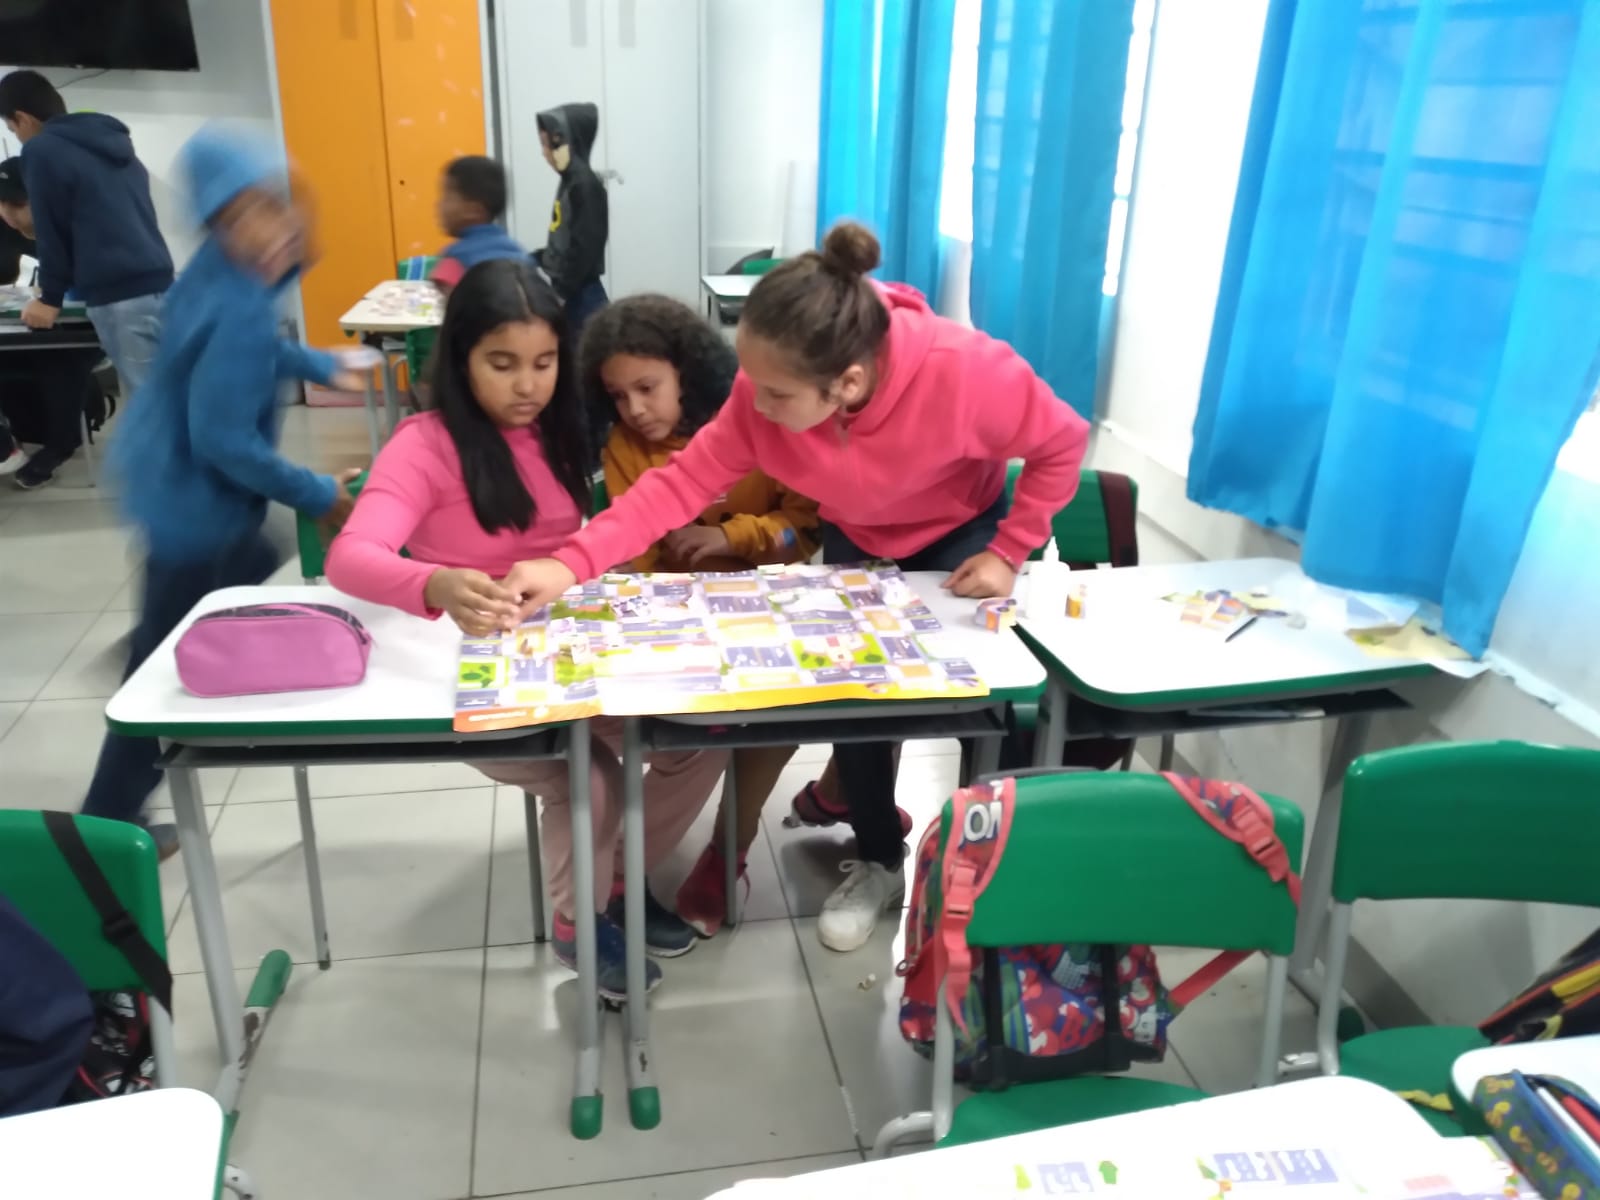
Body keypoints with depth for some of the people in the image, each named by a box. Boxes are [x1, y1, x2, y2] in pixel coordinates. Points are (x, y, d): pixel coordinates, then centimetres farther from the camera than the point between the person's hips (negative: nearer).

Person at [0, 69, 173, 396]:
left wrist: (51, 297, 10)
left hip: (118, 296, -8)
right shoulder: (115, 142, 24)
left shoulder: (41, 150, -1)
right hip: (159, 284, 8)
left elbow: (52, 229, -1)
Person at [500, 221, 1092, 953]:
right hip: (855, 538, 3)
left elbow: (1062, 444, -24)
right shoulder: (766, 388, -30)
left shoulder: (964, 371, -41)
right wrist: (572, 564, -39)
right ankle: (879, 862, 17)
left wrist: (1007, 554, -23)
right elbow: (684, 480, -29)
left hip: (960, 531, -2)